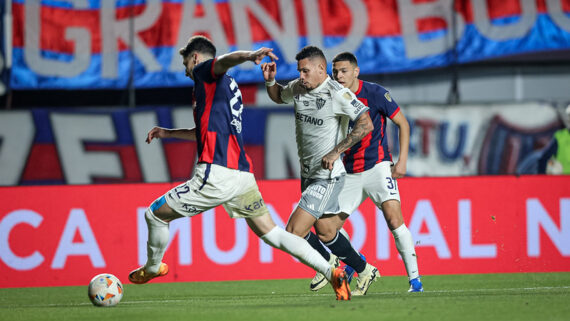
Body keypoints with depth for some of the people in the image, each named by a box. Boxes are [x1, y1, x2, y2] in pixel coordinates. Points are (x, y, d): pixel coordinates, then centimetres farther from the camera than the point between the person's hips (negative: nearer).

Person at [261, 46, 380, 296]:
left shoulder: (337, 94, -18)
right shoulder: (298, 88, 5)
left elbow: (366, 124, -23)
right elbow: (278, 96, 27)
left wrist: (336, 151, -28)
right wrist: (270, 81, 5)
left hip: (327, 176, -8)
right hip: (308, 174, 8)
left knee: (293, 232, -13)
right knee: (324, 232, 16)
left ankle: (328, 264, 11)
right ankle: (364, 271, 32)